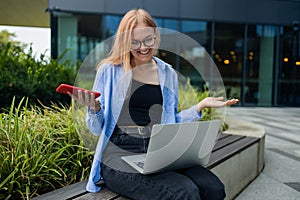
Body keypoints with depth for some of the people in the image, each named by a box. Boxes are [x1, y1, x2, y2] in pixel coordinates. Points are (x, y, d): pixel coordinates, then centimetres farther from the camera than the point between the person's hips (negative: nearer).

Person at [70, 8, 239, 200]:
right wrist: (94, 108, -16)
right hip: (120, 155, -4)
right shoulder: (110, 70, 3)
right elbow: (97, 128, 6)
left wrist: (201, 106, 8)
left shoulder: (168, 74, 14)